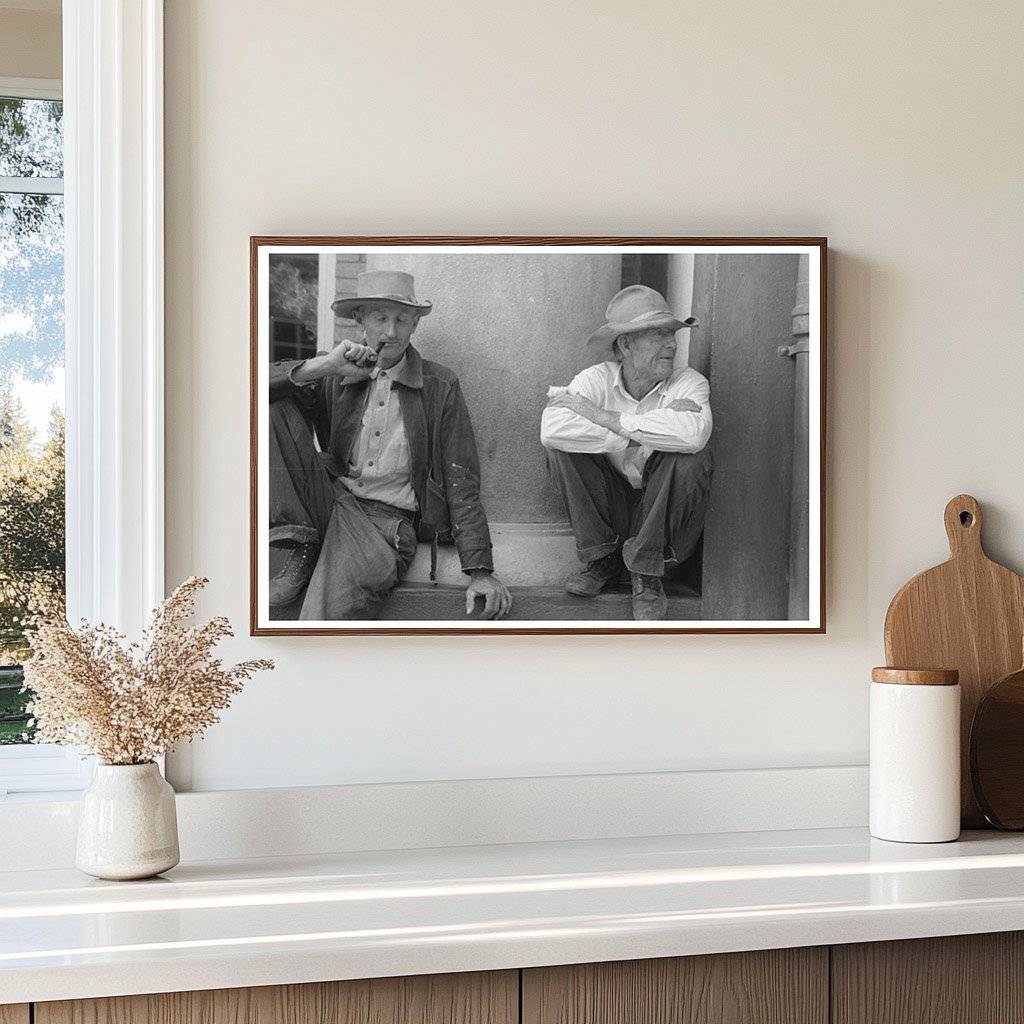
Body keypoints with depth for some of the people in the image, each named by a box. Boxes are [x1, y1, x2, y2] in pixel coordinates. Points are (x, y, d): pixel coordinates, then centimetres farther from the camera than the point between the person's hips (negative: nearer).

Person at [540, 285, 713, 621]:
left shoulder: (689, 383, -10)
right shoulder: (597, 379, -7)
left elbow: (693, 433, -36)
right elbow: (551, 429, -26)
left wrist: (603, 417, -28)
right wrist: (626, 444, -29)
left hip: (664, 514, -1)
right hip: (610, 505, 1)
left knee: (692, 455, -28)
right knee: (564, 446, -18)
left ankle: (647, 576, -13)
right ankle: (603, 560, -5)